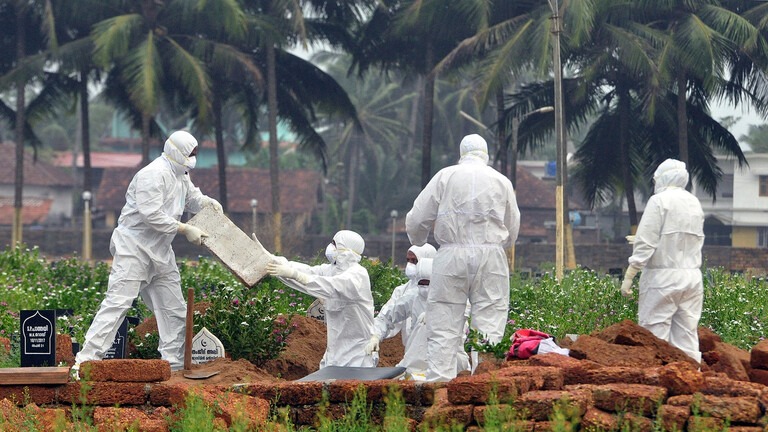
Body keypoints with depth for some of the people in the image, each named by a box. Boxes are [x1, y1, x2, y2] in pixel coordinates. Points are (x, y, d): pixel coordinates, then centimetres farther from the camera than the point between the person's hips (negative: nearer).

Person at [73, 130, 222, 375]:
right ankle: (87, 359, -20)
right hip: (133, 248, -10)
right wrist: (185, 230, -21)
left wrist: (207, 202, 9)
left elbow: (192, 197, 32)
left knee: (174, 309, 10)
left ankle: (174, 363, 18)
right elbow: (152, 215, -25)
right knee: (118, 302, -17)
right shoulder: (154, 175, -17)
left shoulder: (180, 176, 14)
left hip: (159, 253, 10)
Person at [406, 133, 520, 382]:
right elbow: (513, 231, 16)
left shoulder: (445, 177, 5)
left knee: (443, 325, 0)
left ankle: (439, 379, -7)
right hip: (491, 255, 1)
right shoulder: (501, 182, 10)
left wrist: (418, 241, 27)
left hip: (451, 256, -1)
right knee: (490, 322, 0)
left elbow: (416, 220, 5)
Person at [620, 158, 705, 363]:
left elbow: (645, 243, -11)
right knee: (687, 335, 7)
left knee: (654, 335, -6)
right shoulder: (694, 203, 13)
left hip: (663, 277, -6)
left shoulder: (660, 200, -7)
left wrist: (629, 275, -10)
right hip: (692, 276, 6)